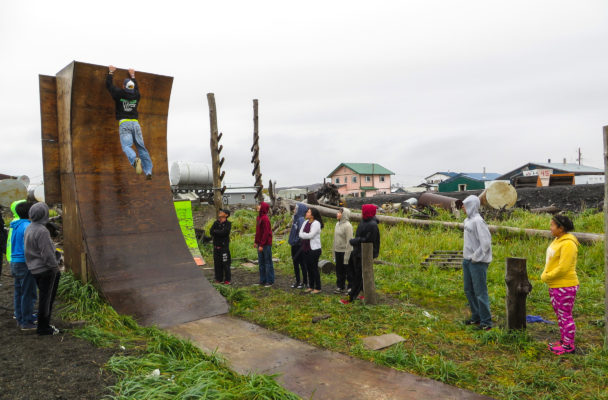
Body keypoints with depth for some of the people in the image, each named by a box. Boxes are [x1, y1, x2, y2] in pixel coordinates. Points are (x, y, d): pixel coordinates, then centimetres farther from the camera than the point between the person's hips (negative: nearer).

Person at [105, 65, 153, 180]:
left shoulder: (119, 94, 5)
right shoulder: (136, 96, 14)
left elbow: (109, 84, 20)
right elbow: (136, 88, 38)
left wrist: (111, 72, 33)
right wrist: (132, 76, 48)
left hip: (124, 124, -3)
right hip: (135, 123, 3)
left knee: (126, 145, -16)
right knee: (141, 147, 1)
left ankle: (135, 160, -47)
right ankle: (148, 171, -7)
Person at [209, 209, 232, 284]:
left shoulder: (228, 224, -4)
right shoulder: (215, 223, 11)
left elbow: (224, 232, -19)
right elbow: (211, 232, -2)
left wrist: (215, 231, -7)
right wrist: (220, 232, -15)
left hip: (224, 246, -5)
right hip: (216, 246, 5)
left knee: (225, 263, -2)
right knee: (217, 263, 8)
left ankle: (227, 280, 7)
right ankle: (219, 279, 19)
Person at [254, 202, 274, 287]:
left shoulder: (265, 219, -17)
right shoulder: (259, 217, 11)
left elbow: (266, 233, -20)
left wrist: (262, 245, -20)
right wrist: (256, 242, 14)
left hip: (266, 245, -9)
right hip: (260, 244, 9)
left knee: (268, 263, 0)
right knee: (261, 263, 15)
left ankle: (270, 281, 9)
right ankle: (263, 280, 24)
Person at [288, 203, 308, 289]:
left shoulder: (301, 220, -17)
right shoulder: (295, 219, 10)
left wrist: (296, 241, -16)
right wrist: (291, 241, 9)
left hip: (299, 245, -9)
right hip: (294, 245, 9)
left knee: (302, 264, 1)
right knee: (295, 263, 14)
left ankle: (305, 283, 11)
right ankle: (297, 281, 24)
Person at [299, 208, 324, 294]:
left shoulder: (316, 223, -13)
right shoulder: (306, 222, 11)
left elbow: (310, 235, -21)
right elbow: (300, 233, 3)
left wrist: (303, 235, -6)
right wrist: (306, 235, -15)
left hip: (314, 249, -8)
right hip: (306, 249, 8)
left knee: (314, 268, -2)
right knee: (309, 268, 13)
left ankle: (318, 288, 8)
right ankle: (311, 286, 24)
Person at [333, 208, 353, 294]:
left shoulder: (347, 226, -16)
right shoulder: (338, 224, 10)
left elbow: (349, 241, -18)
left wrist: (346, 256, -19)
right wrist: (334, 252, 15)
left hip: (345, 252, -8)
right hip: (338, 251, 8)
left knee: (348, 271, 3)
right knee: (339, 271, 16)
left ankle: (351, 288, 14)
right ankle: (340, 287, 29)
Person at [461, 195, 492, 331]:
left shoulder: (478, 221, -17)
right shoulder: (467, 220, 11)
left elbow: (486, 242, -21)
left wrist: (476, 257, -16)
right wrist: (466, 255, 12)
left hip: (477, 262, -10)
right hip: (467, 260, 10)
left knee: (480, 292, -2)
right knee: (469, 290, 17)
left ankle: (486, 322, 8)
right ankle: (476, 317, 30)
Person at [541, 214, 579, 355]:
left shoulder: (568, 244, -19)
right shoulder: (558, 241, 10)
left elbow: (563, 268, -23)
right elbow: (550, 263, 16)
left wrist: (546, 277, -12)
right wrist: (545, 275, 1)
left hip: (565, 286, -9)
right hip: (555, 285, 9)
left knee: (565, 316, 1)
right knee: (560, 315, 17)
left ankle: (569, 346, 13)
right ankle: (564, 341, 29)